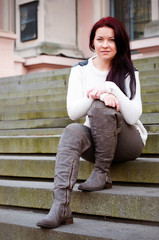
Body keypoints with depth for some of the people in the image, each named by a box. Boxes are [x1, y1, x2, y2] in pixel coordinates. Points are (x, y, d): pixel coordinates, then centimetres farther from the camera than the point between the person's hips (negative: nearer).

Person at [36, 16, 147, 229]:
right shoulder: (80, 70, 4)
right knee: (72, 131, -31)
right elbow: (73, 112, -9)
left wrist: (111, 88, -28)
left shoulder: (128, 73, -3)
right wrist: (99, 95, -26)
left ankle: (102, 174, -17)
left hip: (128, 141, -2)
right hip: (96, 141, 3)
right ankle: (61, 207, -44)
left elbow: (133, 117, -15)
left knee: (100, 108, -30)